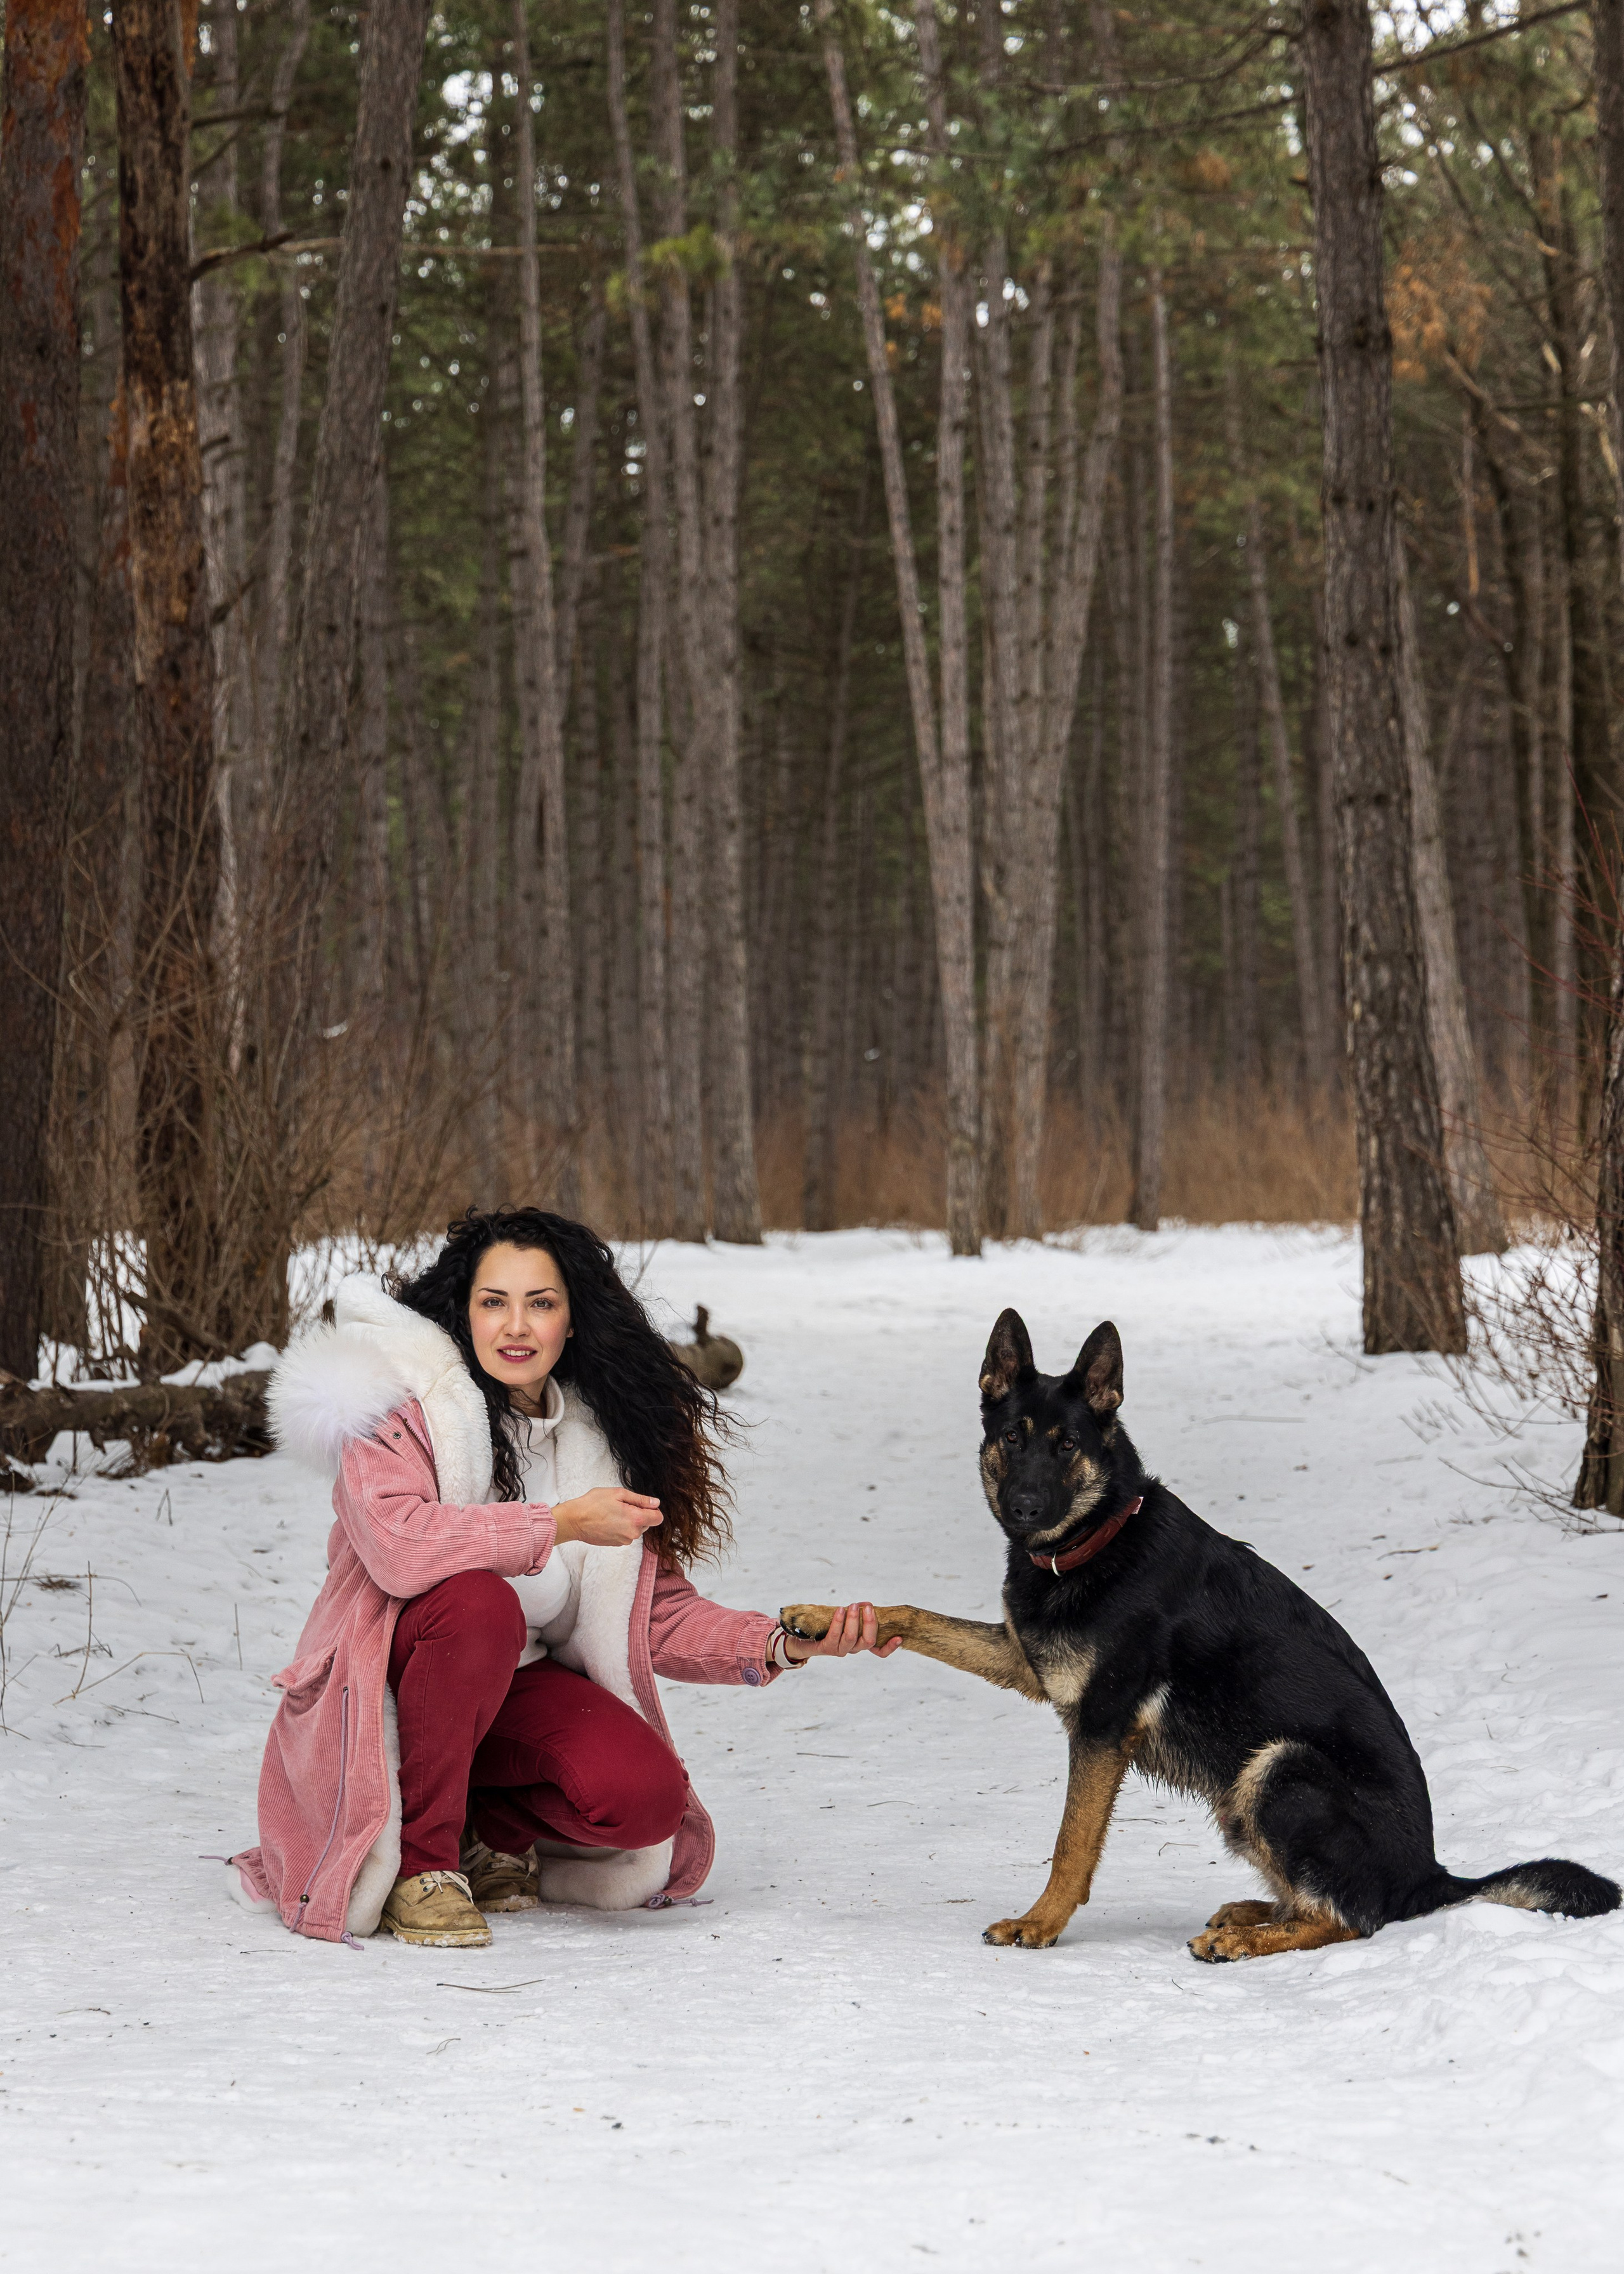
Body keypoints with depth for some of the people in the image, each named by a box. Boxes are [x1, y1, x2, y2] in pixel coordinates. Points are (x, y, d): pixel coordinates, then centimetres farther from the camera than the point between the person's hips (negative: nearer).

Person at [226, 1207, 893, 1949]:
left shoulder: (605, 1433, 5)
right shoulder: (399, 1399, -11)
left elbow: (658, 1614, 4)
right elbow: (395, 1541, -30)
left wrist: (780, 1643, -13)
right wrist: (562, 1523, -29)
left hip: (519, 1688, 4)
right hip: (393, 1681, -4)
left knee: (647, 1796, -25)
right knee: (480, 1602, -36)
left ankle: (487, 1831, 7)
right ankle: (420, 1862, -19)